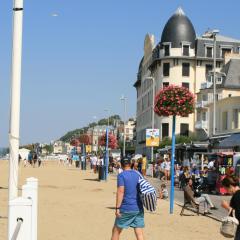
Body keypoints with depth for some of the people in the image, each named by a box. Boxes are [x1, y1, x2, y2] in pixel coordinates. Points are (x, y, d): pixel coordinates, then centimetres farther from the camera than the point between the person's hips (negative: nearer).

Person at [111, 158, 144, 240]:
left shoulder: (121, 175, -8)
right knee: (139, 233, 2)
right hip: (139, 208, 5)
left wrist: (117, 208, -17)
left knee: (116, 230, 11)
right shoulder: (138, 174, 9)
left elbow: (120, 191, -17)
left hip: (126, 209, -5)